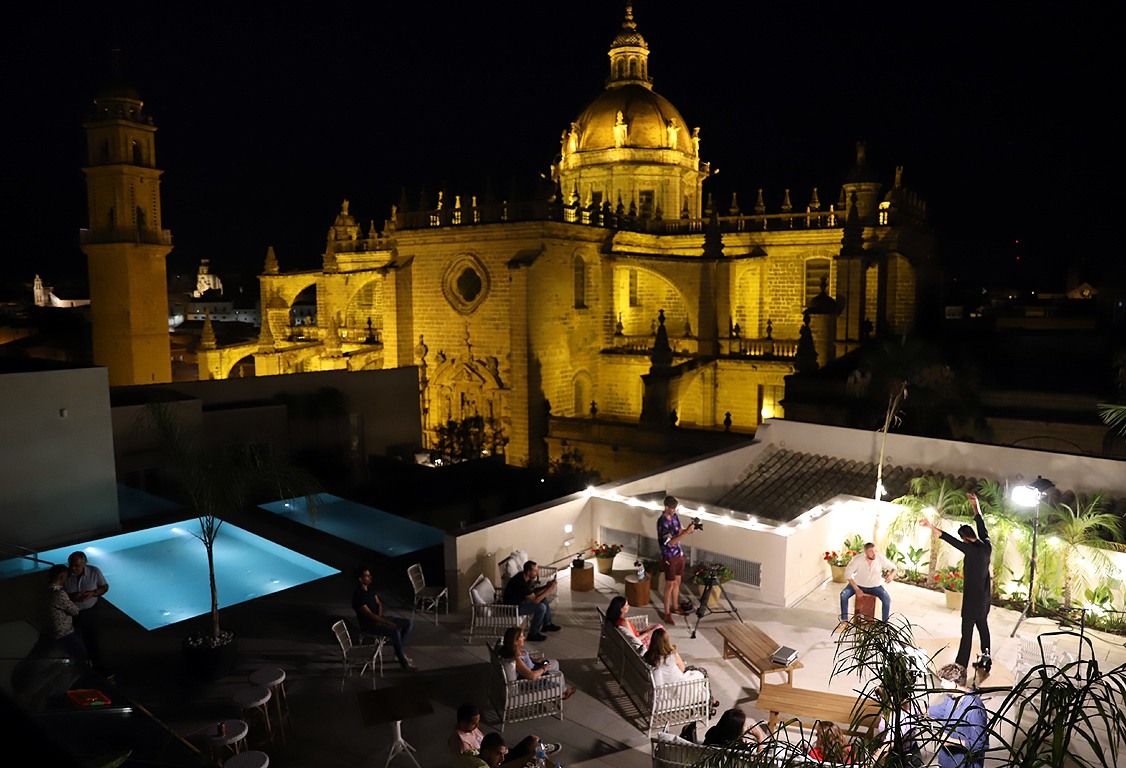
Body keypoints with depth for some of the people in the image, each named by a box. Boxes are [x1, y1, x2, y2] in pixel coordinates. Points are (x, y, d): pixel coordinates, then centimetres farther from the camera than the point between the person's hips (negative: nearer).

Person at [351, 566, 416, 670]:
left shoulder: (370, 589, 4)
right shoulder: (358, 596, -23)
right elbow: (369, 615, -25)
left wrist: (380, 617, -5)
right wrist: (387, 623, -26)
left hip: (378, 618, 9)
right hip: (369, 625, -9)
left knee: (409, 623, -2)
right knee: (395, 631, -32)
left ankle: (398, 651, 9)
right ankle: (403, 662, -19)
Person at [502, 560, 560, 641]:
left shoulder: (525, 576, -5)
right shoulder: (521, 583, -33)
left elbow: (533, 591, 10)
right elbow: (535, 600, -29)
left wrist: (546, 587, -4)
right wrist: (549, 590, -24)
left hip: (520, 600, 10)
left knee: (543, 599, 13)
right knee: (541, 607, -22)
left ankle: (547, 624, 27)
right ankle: (533, 634, -6)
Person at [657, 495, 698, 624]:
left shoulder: (675, 516, 2)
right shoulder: (662, 522, -24)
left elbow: (680, 532, 9)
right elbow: (671, 542, -28)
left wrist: (688, 529, -13)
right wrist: (687, 532, -32)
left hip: (679, 554, 8)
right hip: (669, 557, -8)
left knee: (677, 582, 19)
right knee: (670, 585, 0)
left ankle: (674, 606, 36)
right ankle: (667, 614, 9)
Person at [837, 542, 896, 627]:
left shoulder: (880, 558, -20)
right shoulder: (857, 559, -23)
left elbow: (893, 568, -8)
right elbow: (848, 573, -16)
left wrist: (891, 575, -32)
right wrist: (856, 588, -23)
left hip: (875, 586, 0)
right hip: (858, 584, 0)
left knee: (887, 599, -25)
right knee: (843, 595, -21)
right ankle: (844, 620, -7)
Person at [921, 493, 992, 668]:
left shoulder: (972, 549, -20)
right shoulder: (987, 546, 0)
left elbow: (951, 540, -28)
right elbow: (982, 528, 13)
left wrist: (932, 527, -33)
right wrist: (976, 507, 21)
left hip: (973, 596, -8)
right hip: (985, 595, 8)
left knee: (967, 630, -7)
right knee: (983, 625, 22)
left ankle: (961, 665, -6)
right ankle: (986, 655, 33)